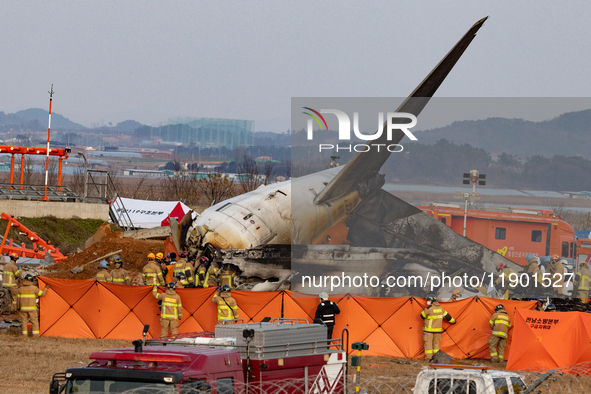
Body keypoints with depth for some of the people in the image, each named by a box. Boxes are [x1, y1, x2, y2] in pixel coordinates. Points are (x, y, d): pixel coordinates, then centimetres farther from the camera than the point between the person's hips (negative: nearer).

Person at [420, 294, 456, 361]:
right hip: (438, 329, 6)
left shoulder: (429, 308, -17)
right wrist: (453, 321, 29)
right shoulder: (440, 308, 4)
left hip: (429, 329, -6)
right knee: (436, 343, 13)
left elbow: (422, 316, -4)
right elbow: (447, 316, 13)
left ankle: (428, 358, -5)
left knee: (428, 343, -2)